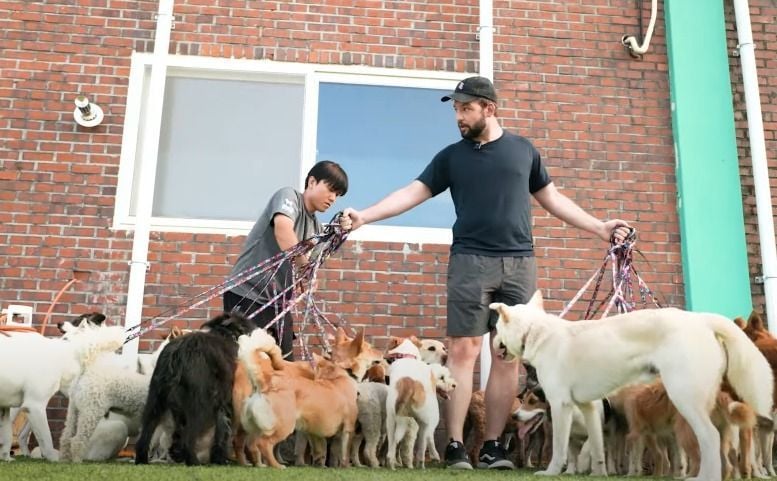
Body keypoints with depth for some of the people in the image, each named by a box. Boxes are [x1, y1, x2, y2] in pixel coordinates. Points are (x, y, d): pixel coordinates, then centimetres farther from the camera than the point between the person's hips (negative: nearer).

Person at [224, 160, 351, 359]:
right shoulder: (289, 196, -10)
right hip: (247, 295, -8)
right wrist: (306, 267, -23)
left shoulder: (316, 227, 12)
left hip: (278, 302, 8)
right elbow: (282, 229, -30)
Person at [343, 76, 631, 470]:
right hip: (471, 261, -1)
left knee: (508, 356, 2)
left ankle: (492, 446, 9)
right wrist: (365, 215, -7)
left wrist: (600, 227, 16)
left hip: (519, 263, 2)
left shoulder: (523, 150, 13)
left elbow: (552, 198, 19)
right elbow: (414, 192, 5)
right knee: (463, 351, -6)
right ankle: (455, 446, -1)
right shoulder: (451, 156, 10)